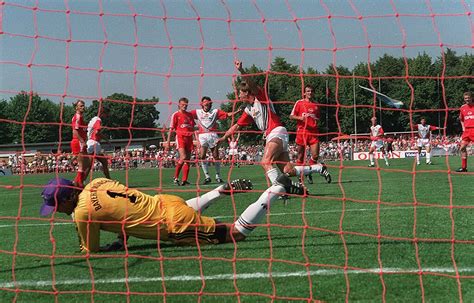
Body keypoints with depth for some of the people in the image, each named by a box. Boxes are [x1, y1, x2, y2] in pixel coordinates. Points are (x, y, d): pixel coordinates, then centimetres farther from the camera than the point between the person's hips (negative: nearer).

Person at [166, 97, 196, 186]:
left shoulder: (190, 115, 15)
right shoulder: (176, 115, 2)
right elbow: (171, 129, 1)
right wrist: (168, 143, -3)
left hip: (189, 138, 5)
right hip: (180, 137, -5)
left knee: (187, 160, 2)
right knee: (183, 157, -20)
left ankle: (184, 180, 5)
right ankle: (175, 177, -6)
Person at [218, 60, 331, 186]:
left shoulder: (260, 97, 0)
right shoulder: (248, 110, 23)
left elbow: (251, 84, -19)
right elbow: (237, 126, 28)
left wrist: (241, 70, -31)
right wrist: (222, 138, 28)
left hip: (277, 132, -8)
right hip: (269, 136, 8)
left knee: (265, 162, -25)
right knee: (288, 171, 0)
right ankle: (319, 168, 12)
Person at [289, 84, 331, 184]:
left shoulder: (316, 105, 17)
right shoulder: (299, 103, 4)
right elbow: (291, 116, 2)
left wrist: (317, 120, 8)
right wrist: (300, 118, -15)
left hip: (313, 132, 3)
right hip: (301, 132, -3)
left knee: (315, 155, -7)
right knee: (300, 156, 0)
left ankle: (309, 173, 14)